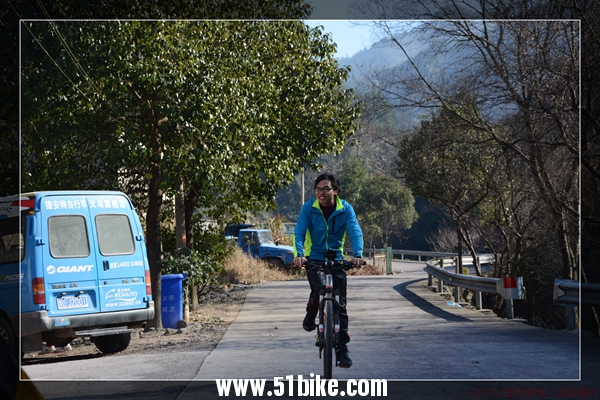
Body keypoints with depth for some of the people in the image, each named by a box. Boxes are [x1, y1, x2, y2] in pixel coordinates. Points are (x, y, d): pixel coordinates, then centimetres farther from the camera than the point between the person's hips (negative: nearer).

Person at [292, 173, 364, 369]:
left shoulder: (345, 209, -8)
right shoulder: (309, 208, -10)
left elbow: (355, 232, -19)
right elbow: (299, 232, -17)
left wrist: (357, 254, -37)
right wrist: (299, 254, -36)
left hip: (336, 259, 2)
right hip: (314, 258, -1)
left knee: (340, 305, -1)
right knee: (319, 288, -30)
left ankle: (342, 350, 6)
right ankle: (310, 317, 3)